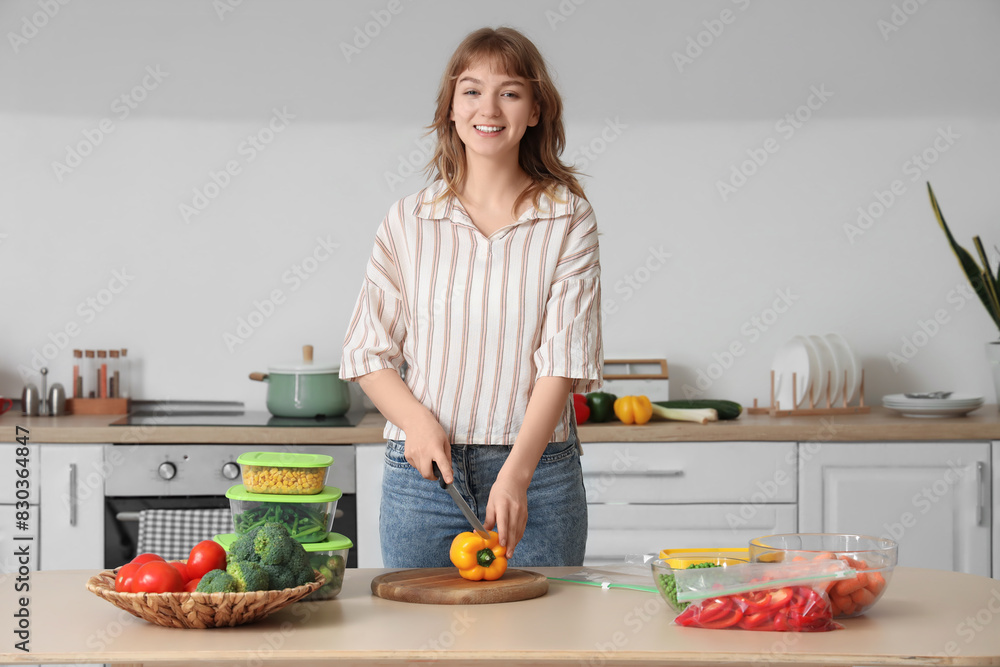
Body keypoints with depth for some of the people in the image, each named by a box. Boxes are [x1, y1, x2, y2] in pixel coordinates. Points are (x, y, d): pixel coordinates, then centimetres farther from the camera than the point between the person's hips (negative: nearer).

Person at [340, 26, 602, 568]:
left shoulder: (568, 220, 0)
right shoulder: (408, 220, 6)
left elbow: (565, 357, -7)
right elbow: (367, 351, 8)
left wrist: (515, 473, -19)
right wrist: (418, 421, -11)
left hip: (536, 468, -1)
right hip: (421, 473, 1)